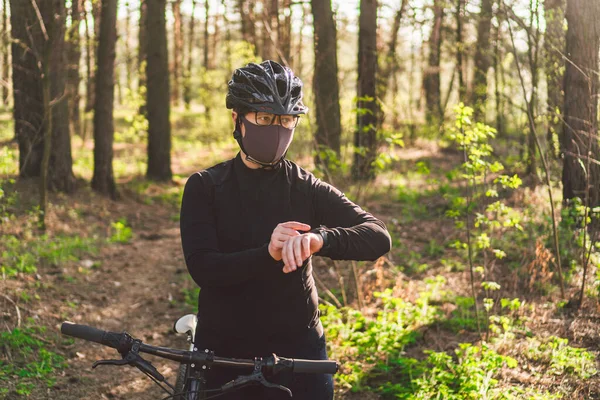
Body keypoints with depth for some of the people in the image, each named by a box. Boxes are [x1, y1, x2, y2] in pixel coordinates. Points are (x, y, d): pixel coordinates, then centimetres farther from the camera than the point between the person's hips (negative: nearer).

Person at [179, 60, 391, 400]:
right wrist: (267, 254, -31)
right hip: (224, 355, 0)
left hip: (297, 351, 1)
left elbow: (379, 238, -12)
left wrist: (320, 239, -32)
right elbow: (202, 267, -14)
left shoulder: (308, 189, 0)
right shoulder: (205, 188, -2)